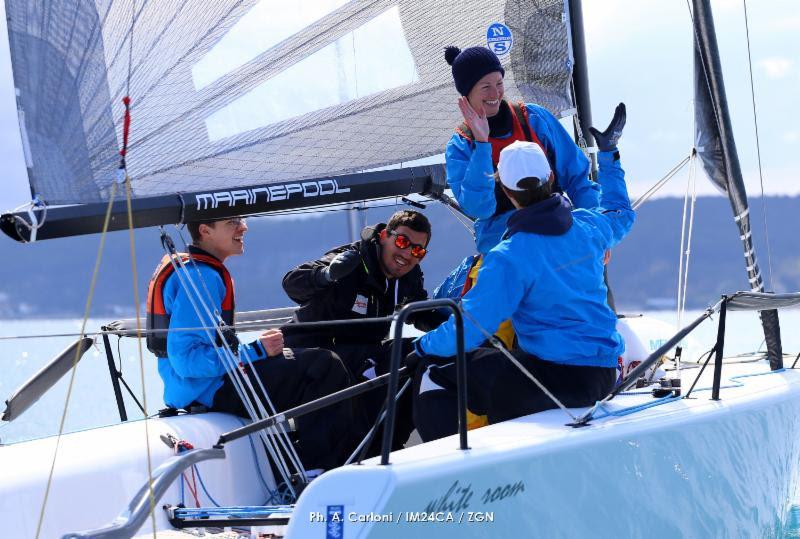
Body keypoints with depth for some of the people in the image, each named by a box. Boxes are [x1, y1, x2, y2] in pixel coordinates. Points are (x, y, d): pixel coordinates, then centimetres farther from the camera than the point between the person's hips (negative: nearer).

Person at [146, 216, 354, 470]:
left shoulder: (182, 267, 15)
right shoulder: (201, 277, -19)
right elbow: (186, 358, -27)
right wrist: (254, 352, -21)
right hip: (213, 391, -11)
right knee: (327, 367, -13)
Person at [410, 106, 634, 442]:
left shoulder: (509, 258, -17)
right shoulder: (588, 227, 2)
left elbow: (468, 329, -16)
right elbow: (621, 215, 28)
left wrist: (424, 346, 3)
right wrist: (609, 156, 41)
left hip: (554, 379, -8)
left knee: (433, 375, 2)